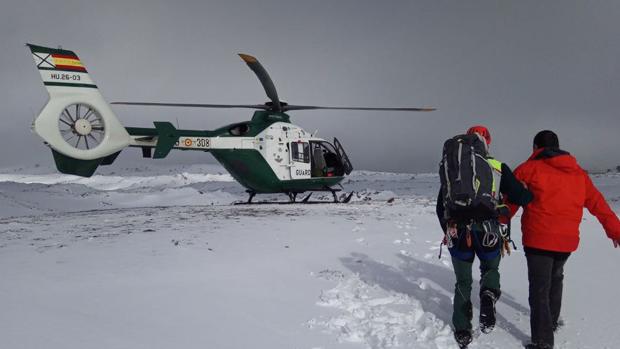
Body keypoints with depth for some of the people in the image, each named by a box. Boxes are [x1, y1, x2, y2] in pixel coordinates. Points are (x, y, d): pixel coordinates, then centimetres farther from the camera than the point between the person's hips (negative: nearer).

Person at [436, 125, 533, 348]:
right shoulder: (498, 168, 2)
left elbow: (440, 206, 15)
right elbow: (522, 197, -3)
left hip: (457, 233, 1)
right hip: (488, 233, -1)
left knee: (463, 282, 20)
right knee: (491, 269, 27)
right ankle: (488, 297, -3)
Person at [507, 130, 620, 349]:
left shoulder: (528, 170, -2)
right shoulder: (578, 173, 12)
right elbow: (597, 203, 13)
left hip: (537, 239, -5)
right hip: (567, 240, 5)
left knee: (539, 287, -2)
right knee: (555, 278, 27)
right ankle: (552, 321, 40)